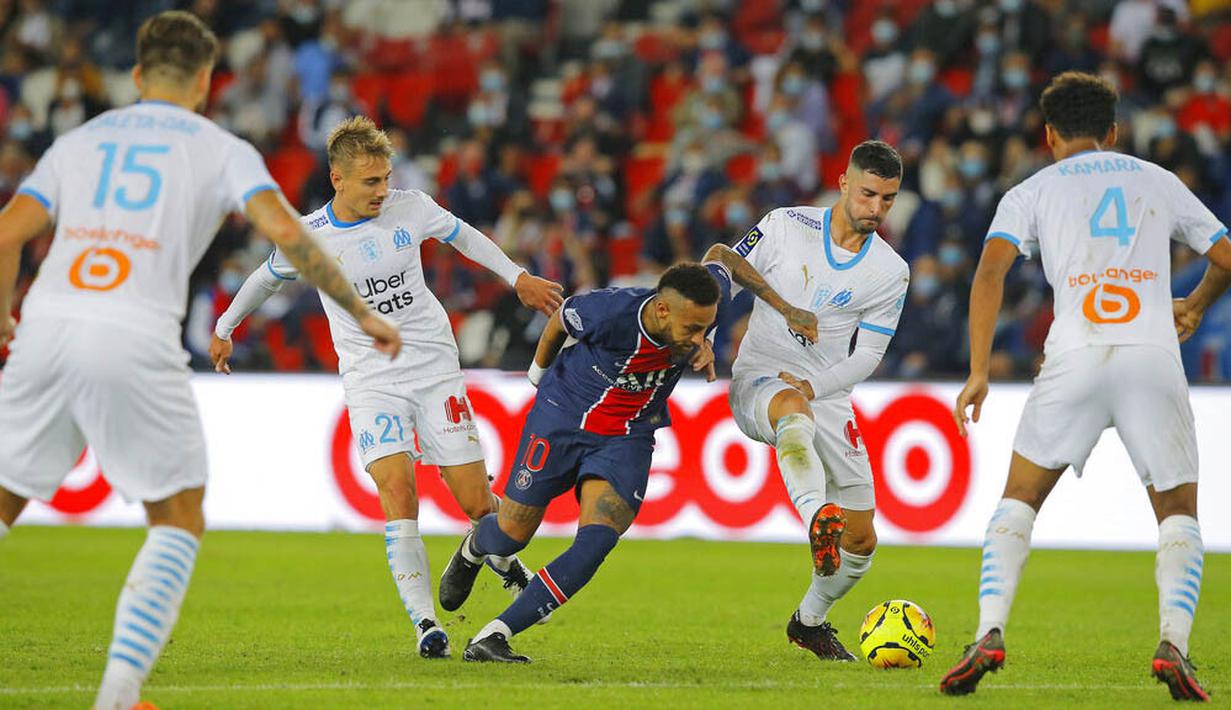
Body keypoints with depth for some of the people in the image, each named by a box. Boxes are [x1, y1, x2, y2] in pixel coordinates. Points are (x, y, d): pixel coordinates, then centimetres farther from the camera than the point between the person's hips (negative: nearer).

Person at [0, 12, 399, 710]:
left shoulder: (80, 140, 22)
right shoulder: (221, 150, 13)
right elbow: (286, 231, -1)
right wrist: (362, 313, 7)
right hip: (137, 340, -3)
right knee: (179, 520, 12)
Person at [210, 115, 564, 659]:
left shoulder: (410, 208, -4)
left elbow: (462, 236, 16)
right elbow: (266, 278, 14)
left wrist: (517, 277, 18)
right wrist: (224, 330, 27)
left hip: (435, 368, 1)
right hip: (371, 380, -1)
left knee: (476, 502, -2)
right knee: (396, 489, -22)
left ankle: (499, 555, 34)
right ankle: (425, 623, -19)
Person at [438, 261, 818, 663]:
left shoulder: (700, 305, -20)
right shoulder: (607, 311, -31)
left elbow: (721, 264, 4)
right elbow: (559, 321, -7)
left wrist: (784, 306, 6)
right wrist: (540, 370, 11)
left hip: (628, 439, 2)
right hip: (562, 419, -2)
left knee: (596, 543, -20)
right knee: (512, 533, 8)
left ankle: (493, 637, -17)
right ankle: (472, 549, 48)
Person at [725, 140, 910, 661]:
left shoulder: (891, 274, 1)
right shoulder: (786, 227, -4)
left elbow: (867, 355, 1)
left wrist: (814, 385, -14)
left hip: (827, 396, 3)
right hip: (758, 379, -3)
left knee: (861, 542, 4)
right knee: (794, 413, -43)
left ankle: (809, 621, 31)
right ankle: (818, 520, -65)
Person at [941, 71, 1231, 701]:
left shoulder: (1031, 192, 15)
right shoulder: (1160, 182, 22)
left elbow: (990, 271, 0)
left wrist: (978, 373, -1)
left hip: (1076, 358, -1)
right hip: (1154, 358, 1)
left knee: (1019, 500, 16)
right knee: (1179, 513, 12)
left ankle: (990, 636, -2)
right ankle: (1173, 644, -11)